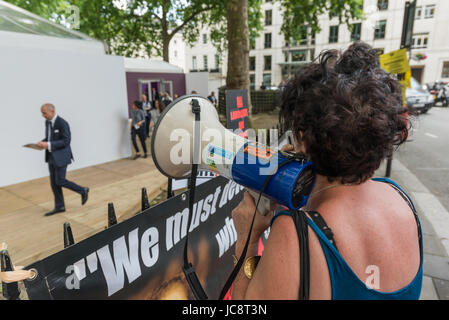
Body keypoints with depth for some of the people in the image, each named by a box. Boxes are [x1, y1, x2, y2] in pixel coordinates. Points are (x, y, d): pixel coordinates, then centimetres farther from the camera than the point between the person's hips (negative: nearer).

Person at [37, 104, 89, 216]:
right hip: (51, 157, 8)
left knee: (60, 181, -5)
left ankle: (83, 191, 15)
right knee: (54, 183, 10)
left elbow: (66, 141, -20)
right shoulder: (47, 122, 9)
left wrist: (49, 145, -23)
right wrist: (43, 143, -1)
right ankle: (59, 207, 20)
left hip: (61, 157, -8)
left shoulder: (62, 123, -17)